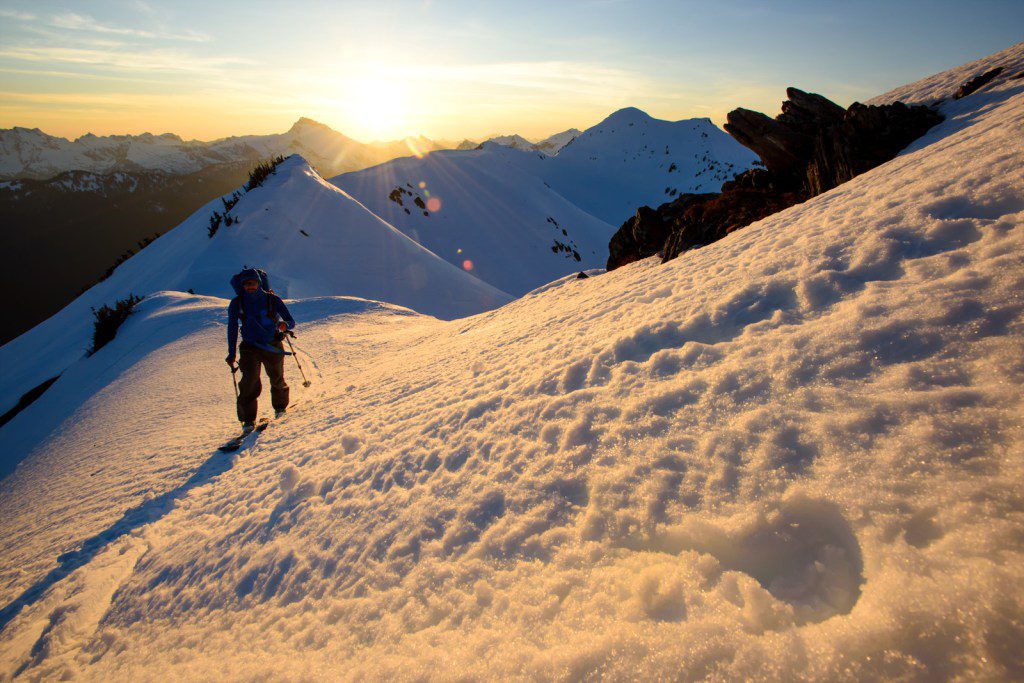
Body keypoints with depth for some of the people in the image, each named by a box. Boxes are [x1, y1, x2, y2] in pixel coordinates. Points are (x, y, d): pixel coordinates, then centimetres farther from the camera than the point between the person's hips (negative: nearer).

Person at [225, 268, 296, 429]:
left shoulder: (272, 299, -8)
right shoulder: (236, 304, -4)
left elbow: (291, 321, -8)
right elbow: (232, 329, 2)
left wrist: (285, 325, -33)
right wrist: (231, 354, -2)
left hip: (273, 346, 0)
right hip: (250, 348, 0)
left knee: (277, 379, 9)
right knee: (249, 382, -13)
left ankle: (280, 406, 38)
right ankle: (248, 419, 0)